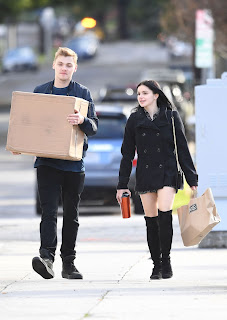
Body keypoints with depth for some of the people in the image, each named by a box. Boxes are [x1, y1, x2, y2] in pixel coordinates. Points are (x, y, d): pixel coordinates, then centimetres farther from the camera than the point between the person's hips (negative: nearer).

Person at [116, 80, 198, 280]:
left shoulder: (171, 117, 2)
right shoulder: (135, 120, 8)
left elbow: (182, 149, 3)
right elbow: (127, 154, 10)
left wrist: (192, 179, 0)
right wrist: (122, 185, 6)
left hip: (167, 173, -3)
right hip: (145, 176, 3)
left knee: (164, 213, -20)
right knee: (151, 220, 1)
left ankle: (166, 261, -9)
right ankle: (157, 265, 9)